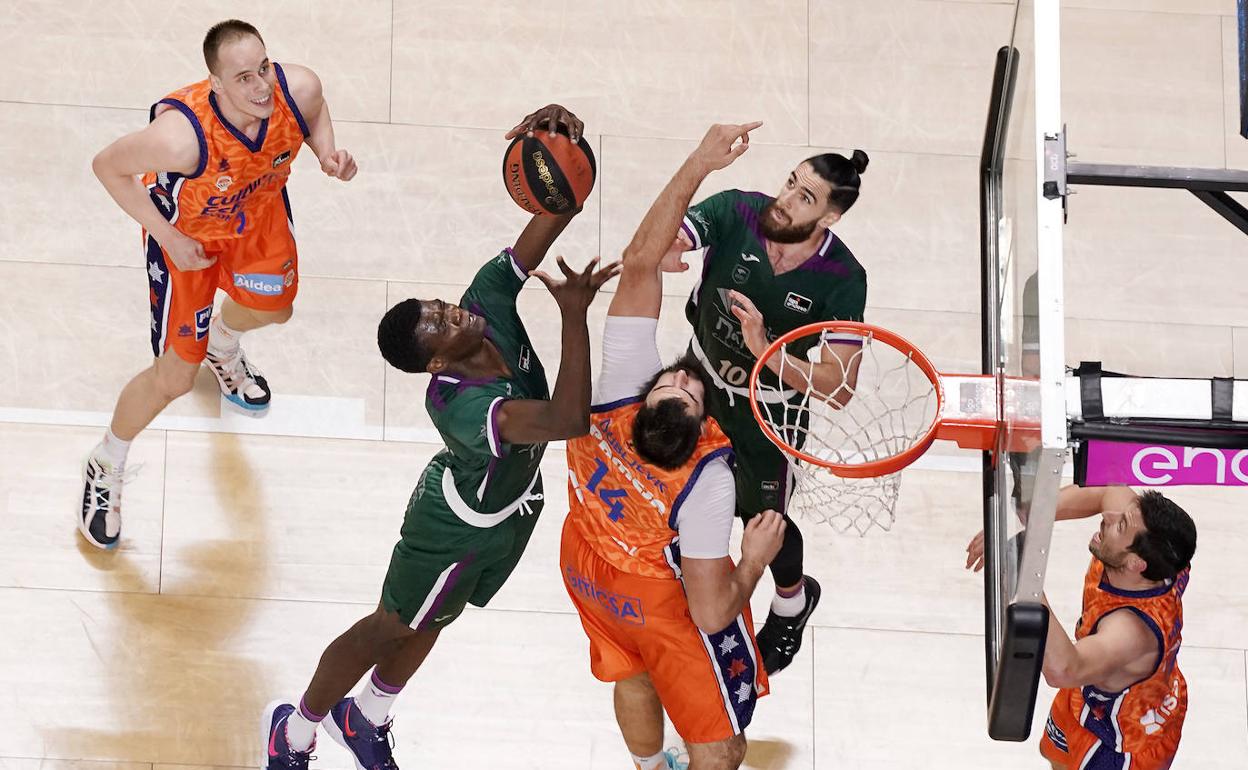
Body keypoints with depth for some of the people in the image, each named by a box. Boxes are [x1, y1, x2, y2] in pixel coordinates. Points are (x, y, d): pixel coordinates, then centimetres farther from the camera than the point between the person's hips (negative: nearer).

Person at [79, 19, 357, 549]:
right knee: (175, 377, 2)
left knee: (272, 307, 31)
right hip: (186, 230, -5)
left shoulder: (299, 89, -33)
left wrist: (327, 153, -25)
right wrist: (168, 238, -24)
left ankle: (223, 347, 71)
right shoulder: (182, 135, -46)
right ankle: (104, 470, 31)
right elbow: (108, 167, -27)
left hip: (258, 209, 5)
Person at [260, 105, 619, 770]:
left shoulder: (489, 299, -26)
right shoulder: (460, 408, -46)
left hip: (511, 507, 7)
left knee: (431, 619, 29)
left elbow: (554, 213, -30)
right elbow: (569, 419, -59)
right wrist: (574, 316, -60)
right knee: (393, 628, 17)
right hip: (461, 532, -7)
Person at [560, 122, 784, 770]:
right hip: (664, 600, -6)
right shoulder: (706, 481, -44)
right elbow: (711, 613, -35)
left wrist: (697, 166, -40)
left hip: (587, 568, 6)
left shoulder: (618, 388, -36)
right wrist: (755, 558, -17)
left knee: (634, 679, 34)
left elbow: (638, 264, -35)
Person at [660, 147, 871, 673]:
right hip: (702, 375, 3)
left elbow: (838, 387, -31)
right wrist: (658, 254, -62)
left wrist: (766, 348, -44)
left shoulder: (842, 280, -30)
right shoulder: (737, 213, -27)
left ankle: (793, 600, 47)